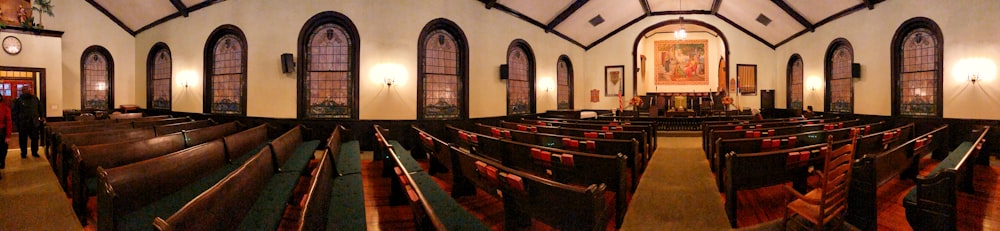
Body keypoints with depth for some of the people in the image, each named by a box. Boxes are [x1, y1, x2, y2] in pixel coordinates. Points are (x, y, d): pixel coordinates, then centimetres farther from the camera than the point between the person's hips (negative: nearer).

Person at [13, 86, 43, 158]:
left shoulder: (35, 99, 5)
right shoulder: (19, 100, -5)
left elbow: (40, 109, 13)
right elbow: (15, 112, -3)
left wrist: (42, 117, 4)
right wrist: (17, 122, -7)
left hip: (34, 123, 2)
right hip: (23, 124, -2)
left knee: (35, 138, 7)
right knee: (23, 139, 7)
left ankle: (34, 152, 21)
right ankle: (23, 153, 21)